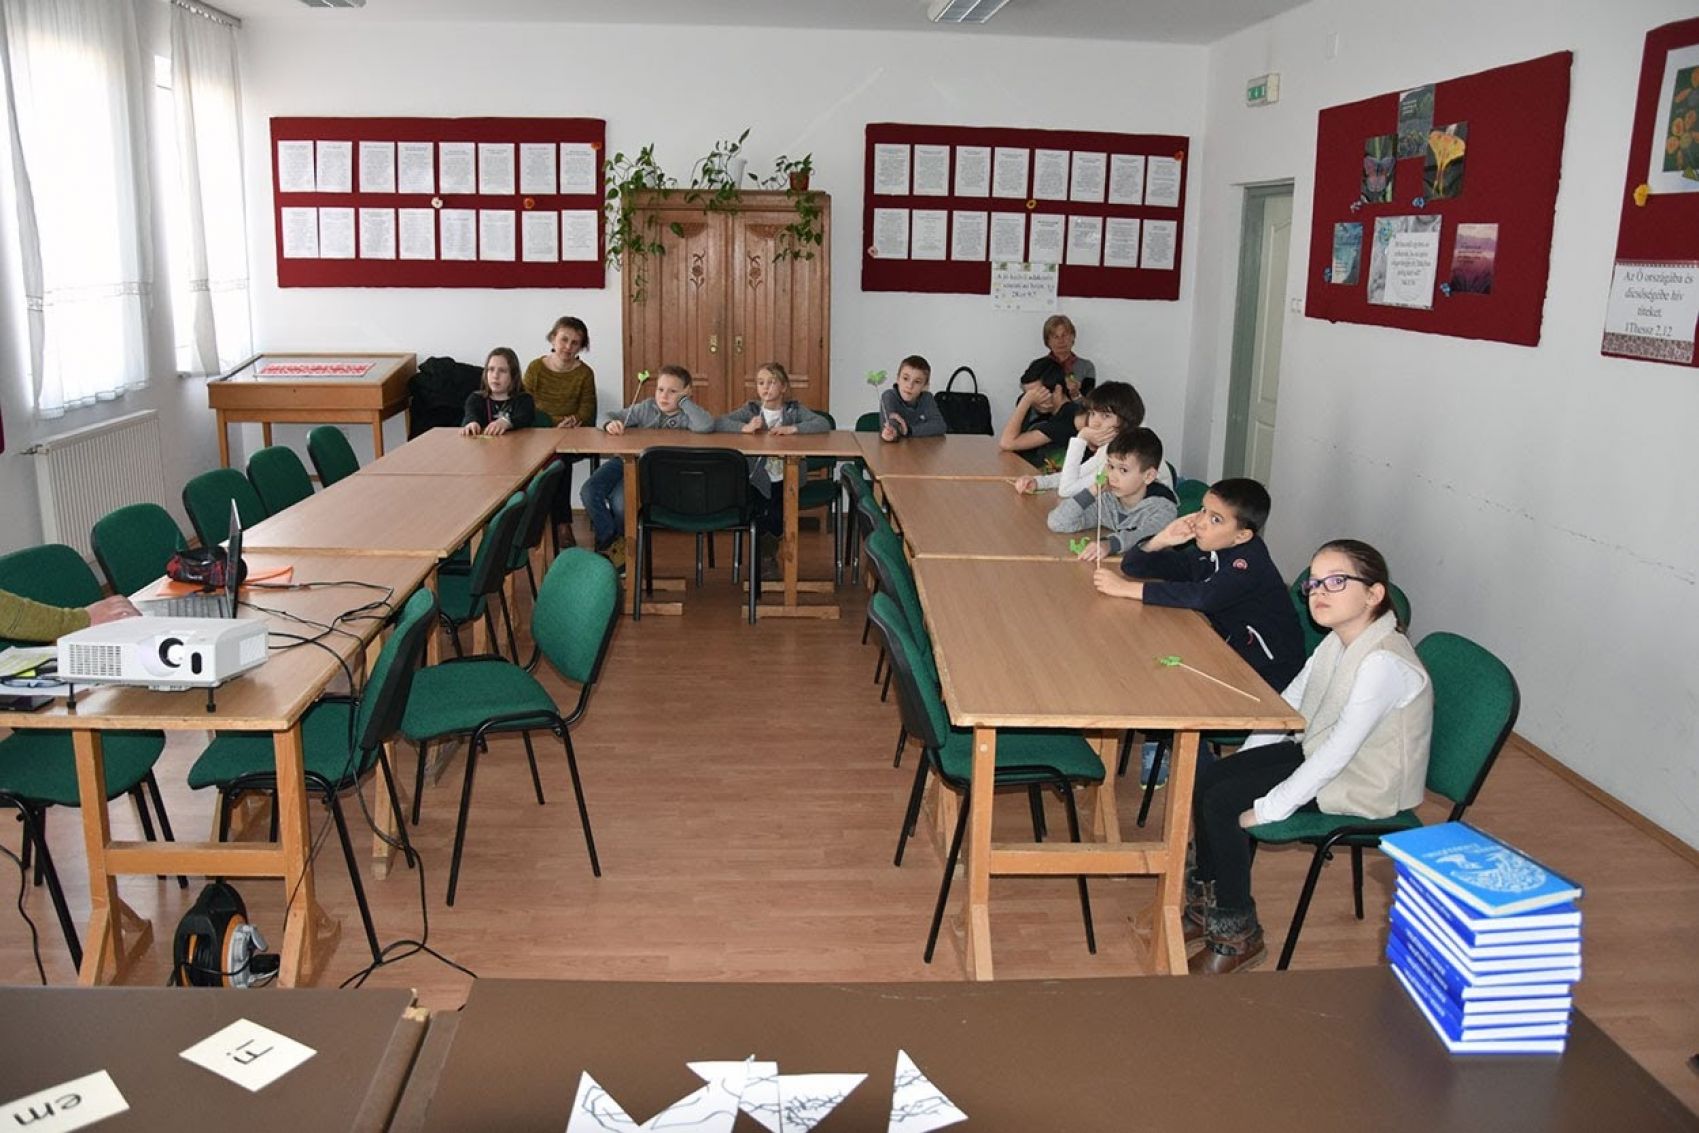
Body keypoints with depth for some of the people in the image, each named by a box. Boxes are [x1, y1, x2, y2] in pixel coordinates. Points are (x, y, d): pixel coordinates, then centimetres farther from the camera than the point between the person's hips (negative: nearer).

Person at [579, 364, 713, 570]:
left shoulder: (685, 416, -3)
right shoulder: (647, 408, 7)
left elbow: (707, 426, -26)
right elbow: (609, 416, 10)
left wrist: (684, 400, -16)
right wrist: (610, 424, -16)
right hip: (626, 460, 4)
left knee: (620, 500, -28)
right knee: (589, 492, -17)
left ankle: (621, 542, 6)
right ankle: (608, 540, 7)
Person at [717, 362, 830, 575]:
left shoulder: (794, 410, 2)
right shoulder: (751, 410, 3)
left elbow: (825, 424, -12)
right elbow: (718, 423, -7)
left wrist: (793, 429, -23)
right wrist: (745, 428, -24)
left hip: (786, 478, 0)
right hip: (758, 478, 0)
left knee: (777, 517, -17)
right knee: (756, 516, -18)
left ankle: (768, 555, 16)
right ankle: (765, 555, 14)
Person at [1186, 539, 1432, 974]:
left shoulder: (1383, 663, -28)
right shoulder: (1339, 641, 1)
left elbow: (1338, 751, -30)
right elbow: (1290, 702, 10)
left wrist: (1266, 810, -26)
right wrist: (1240, 763, 4)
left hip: (1361, 784, -9)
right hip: (1316, 751, 9)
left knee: (1221, 804, -17)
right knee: (1206, 780, 0)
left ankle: (1238, 934, 0)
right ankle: (1205, 902, 16)